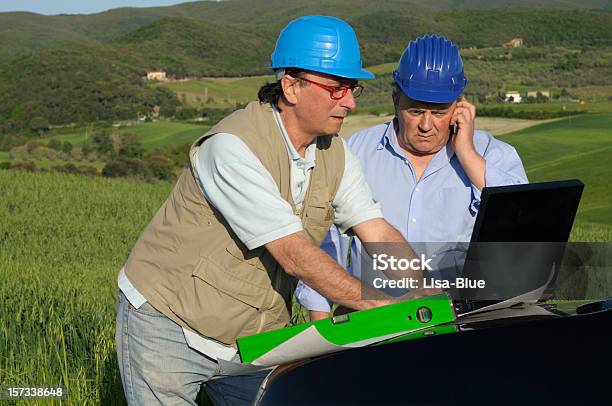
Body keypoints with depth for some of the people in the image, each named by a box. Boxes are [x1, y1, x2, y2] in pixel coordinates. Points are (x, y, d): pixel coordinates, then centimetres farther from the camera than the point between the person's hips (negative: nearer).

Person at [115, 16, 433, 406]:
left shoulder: (335, 153, 0)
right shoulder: (235, 147, -25)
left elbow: (381, 236, -4)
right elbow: (294, 254, -30)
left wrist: (431, 297, -19)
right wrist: (380, 303, -30)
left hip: (251, 339, 7)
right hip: (167, 323, -6)